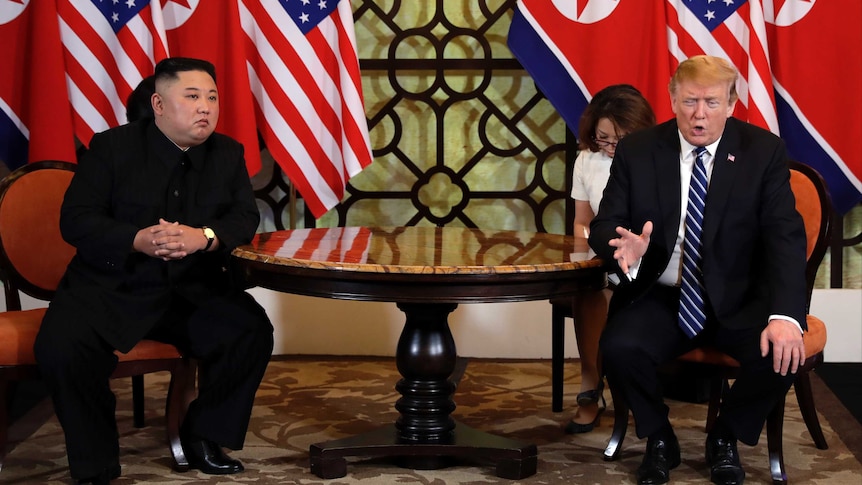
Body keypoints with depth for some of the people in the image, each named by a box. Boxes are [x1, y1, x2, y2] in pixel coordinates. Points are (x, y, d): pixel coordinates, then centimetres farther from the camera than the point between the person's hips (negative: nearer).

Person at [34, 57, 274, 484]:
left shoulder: (228, 153, 6)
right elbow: (75, 220, -9)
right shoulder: (112, 147, -4)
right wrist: (137, 241, -28)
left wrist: (204, 237, -24)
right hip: (110, 287, -3)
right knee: (61, 348, -29)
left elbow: (245, 218, 0)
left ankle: (202, 436, 3)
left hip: (195, 290, 3)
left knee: (252, 332, -21)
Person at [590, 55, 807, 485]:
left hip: (737, 300, 0)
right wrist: (626, 247, -28)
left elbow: (785, 236, -13)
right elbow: (604, 225, -1)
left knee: (782, 353, -29)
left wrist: (785, 315, -29)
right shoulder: (637, 150, -1)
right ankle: (659, 439, 3)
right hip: (659, 297, 0)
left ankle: (725, 437, 4)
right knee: (618, 348, -29)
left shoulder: (764, 151, -5)